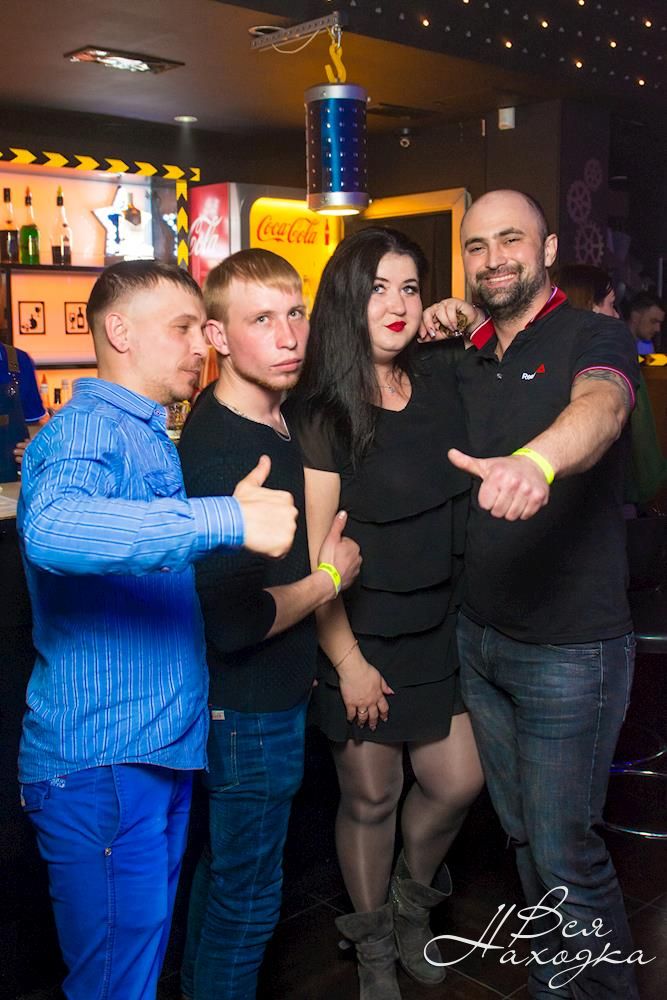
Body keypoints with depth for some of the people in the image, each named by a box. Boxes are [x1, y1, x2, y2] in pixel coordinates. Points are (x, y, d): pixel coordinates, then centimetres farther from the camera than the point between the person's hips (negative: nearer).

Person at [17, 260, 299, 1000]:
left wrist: (231, 511, 9)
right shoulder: (86, 431, -16)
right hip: (103, 758, -9)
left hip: (161, 741, 9)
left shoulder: (147, 437, 16)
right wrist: (229, 520, -41)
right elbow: (51, 526, -40)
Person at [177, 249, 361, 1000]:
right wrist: (329, 579, -17)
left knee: (224, 869, 25)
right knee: (247, 893, 9)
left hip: (267, 691, 9)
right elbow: (233, 620, -30)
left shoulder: (277, 420, 2)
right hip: (250, 709, -9)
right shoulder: (217, 449, -26)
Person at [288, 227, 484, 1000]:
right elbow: (315, 552, -14)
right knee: (370, 796, 11)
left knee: (456, 783, 11)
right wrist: (347, 660, -12)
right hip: (361, 638, -5)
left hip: (438, 625, 5)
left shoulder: (441, 378, 0)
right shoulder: (321, 414, -16)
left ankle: (412, 903, 44)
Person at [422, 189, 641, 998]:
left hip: (569, 649, -6)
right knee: (523, 834, 18)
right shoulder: (467, 363, 11)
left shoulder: (593, 339, -9)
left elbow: (598, 408, -31)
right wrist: (444, 330, 5)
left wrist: (536, 461, -55)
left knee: (565, 855, 2)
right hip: (478, 637, 6)